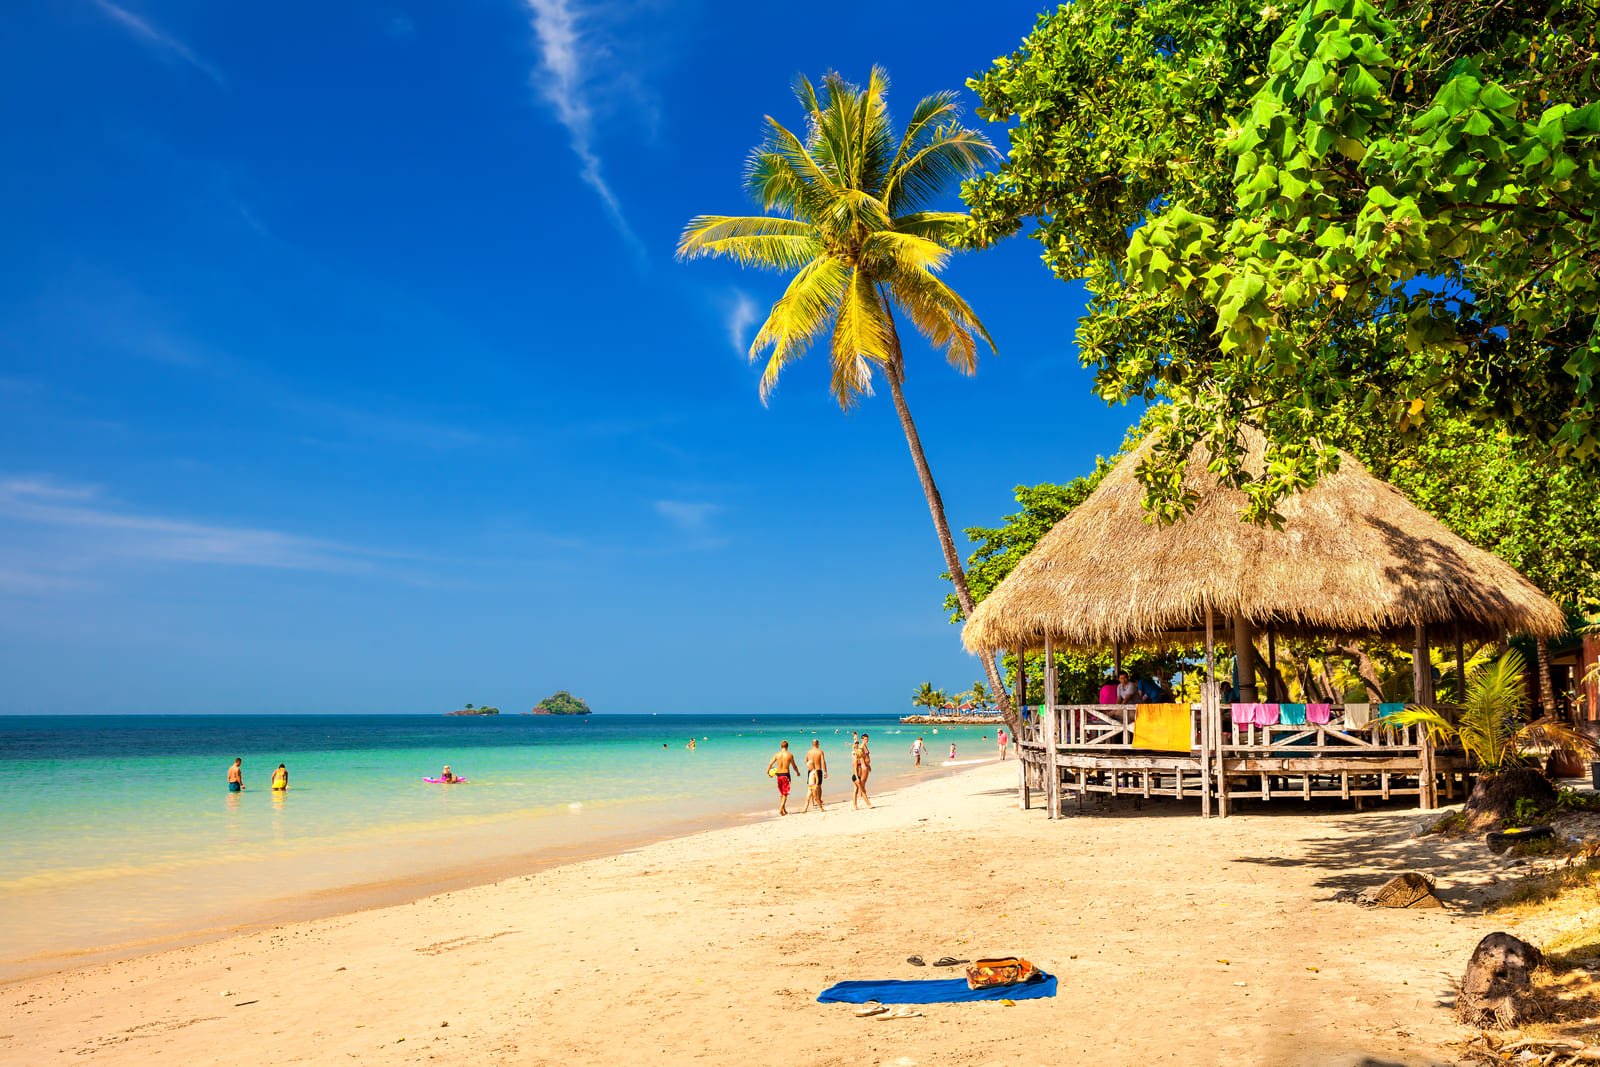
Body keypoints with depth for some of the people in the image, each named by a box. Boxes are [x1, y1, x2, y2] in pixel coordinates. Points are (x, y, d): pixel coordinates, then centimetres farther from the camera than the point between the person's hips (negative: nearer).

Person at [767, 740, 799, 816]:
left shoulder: (777, 755, 0)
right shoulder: (790, 755, -4)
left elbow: (770, 764, -4)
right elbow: (793, 766, 5)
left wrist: (768, 772, 12)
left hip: (778, 774, 3)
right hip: (786, 774, -3)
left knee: (781, 793, 17)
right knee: (785, 794, 2)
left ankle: (784, 809, 24)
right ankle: (781, 809, -13)